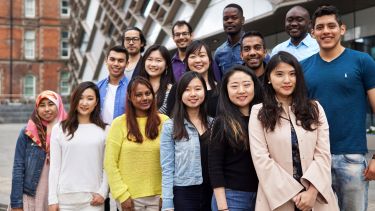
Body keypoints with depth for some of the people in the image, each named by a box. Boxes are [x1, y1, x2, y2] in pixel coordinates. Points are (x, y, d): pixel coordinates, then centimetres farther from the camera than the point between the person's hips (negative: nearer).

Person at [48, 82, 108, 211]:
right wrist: (52, 199, 0)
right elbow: (54, 166, 4)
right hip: (65, 198, 0)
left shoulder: (104, 131, 4)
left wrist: (103, 192, -6)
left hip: (93, 198, 0)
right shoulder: (59, 129, 4)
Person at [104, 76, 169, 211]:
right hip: (129, 197, -1)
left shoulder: (164, 121, 1)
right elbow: (110, 163, -4)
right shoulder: (119, 123, -4)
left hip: (158, 196, 2)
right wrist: (122, 194, -8)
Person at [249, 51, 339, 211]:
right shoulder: (259, 113, -2)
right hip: (278, 197, -2)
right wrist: (293, 194, -14)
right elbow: (261, 158, -9)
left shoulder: (314, 109, 5)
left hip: (316, 196, 2)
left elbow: (323, 154, -1)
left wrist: (311, 191, -14)